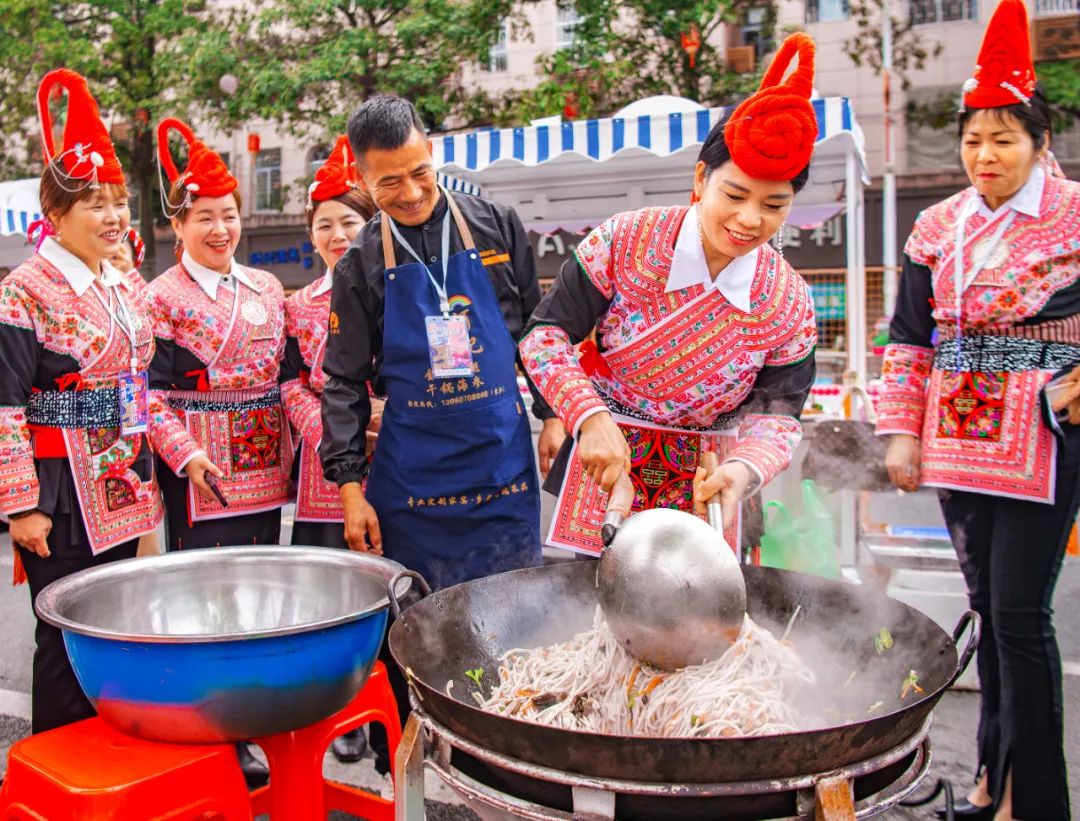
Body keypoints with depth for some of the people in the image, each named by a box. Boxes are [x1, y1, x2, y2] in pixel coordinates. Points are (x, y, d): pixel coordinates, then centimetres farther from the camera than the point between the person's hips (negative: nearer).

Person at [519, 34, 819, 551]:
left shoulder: (789, 304, -11)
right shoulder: (625, 241, -17)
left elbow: (774, 412, -7)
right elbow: (544, 335, -13)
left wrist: (743, 470, -29)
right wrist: (592, 417, -28)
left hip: (699, 488, 2)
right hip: (605, 468, -1)